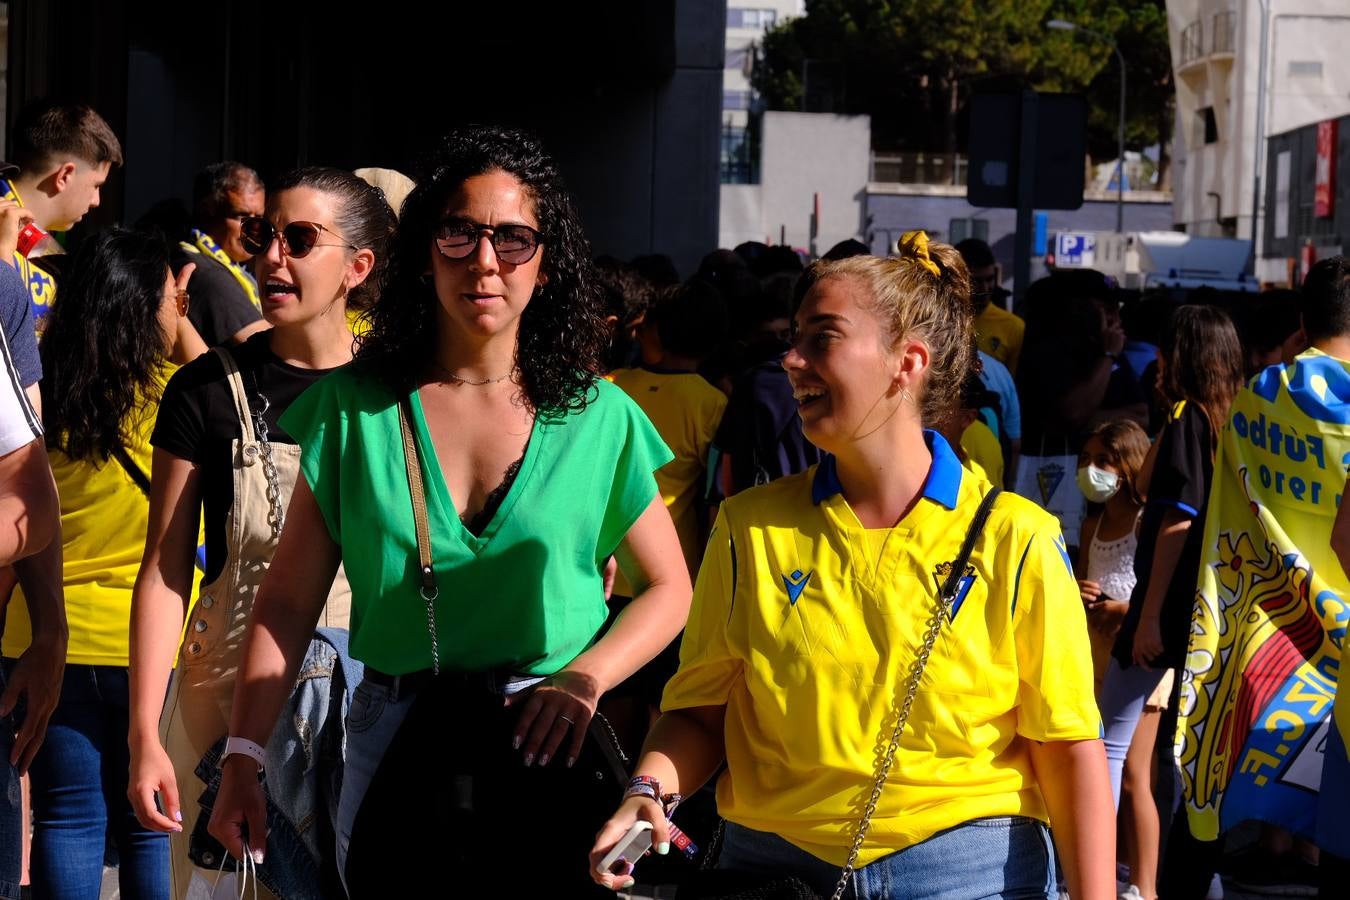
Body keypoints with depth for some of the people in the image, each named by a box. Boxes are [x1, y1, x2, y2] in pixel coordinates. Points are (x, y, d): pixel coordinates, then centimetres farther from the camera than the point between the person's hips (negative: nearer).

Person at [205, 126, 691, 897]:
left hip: (552, 752, 0)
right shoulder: (354, 409, 0)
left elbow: (669, 587, 5)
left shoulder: (599, 418, 0)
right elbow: (290, 601, 0)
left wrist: (585, 676, -12)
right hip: (395, 749, 0)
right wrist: (244, 755, -7)